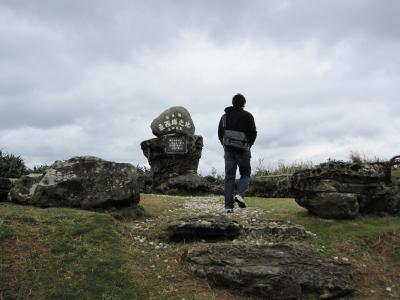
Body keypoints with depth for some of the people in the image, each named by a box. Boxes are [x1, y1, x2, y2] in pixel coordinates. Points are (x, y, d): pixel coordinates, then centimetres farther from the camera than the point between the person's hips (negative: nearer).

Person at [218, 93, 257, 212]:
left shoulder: (224, 116, 11)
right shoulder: (247, 116, -2)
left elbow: (220, 134, 11)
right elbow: (253, 133, -5)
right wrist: (248, 145, 10)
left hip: (228, 150, 3)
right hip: (243, 150, -3)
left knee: (229, 177, 5)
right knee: (245, 174, 13)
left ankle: (228, 205, 0)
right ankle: (240, 194, -11)